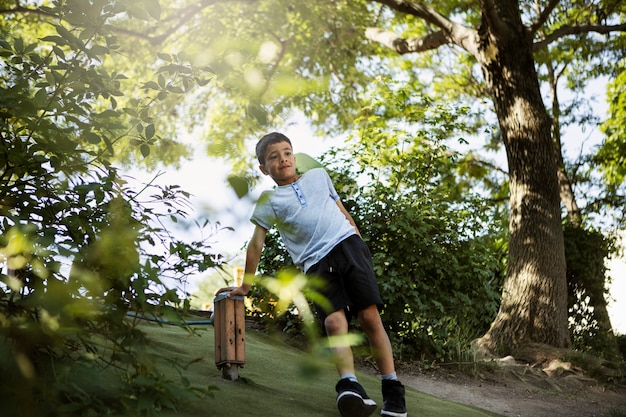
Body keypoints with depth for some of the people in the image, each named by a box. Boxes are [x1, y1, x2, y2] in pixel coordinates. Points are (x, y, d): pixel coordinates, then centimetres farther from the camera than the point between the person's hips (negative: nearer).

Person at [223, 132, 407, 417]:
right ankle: (350, 385, -36)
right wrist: (245, 285, 10)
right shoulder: (268, 201, 10)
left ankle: (392, 390, -5)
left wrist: (359, 241, 23)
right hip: (316, 263, -1)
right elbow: (256, 245, 9)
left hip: (347, 245, 2)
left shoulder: (318, 175, 19)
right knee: (334, 321, -23)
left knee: (369, 316, -9)